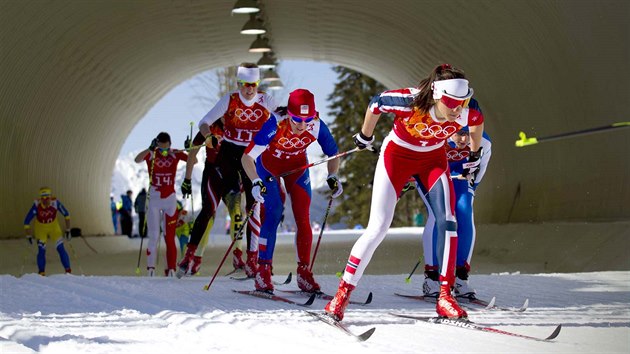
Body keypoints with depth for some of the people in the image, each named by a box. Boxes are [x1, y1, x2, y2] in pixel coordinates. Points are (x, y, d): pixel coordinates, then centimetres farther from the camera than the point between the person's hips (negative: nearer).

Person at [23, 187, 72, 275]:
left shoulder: (55, 202, -28)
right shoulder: (37, 205, -32)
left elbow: (66, 214, -11)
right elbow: (27, 221, -22)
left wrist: (68, 231, -9)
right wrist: (28, 236, -17)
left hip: (53, 227, 1)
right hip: (40, 228, -1)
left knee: (61, 249, -7)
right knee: (41, 251, -10)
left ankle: (68, 271, 4)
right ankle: (41, 273, 6)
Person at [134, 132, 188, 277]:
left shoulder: (175, 154, -3)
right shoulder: (151, 154, -8)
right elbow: (137, 160, -27)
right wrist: (150, 149, -42)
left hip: (170, 199, 1)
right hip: (154, 199, -1)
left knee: (170, 238, 1)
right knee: (153, 237, -6)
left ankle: (171, 270, 2)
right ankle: (150, 270, -3)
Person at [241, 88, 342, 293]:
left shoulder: (317, 126, -28)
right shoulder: (275, 125, -38)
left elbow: (333, 154, -10)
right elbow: (247, 157, -37)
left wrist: (332, 178, -24)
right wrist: (256, 183, -50)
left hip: (297, 166, 3)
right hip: (268, 165, -3)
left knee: (303, 219, -5)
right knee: (274, 213, -18)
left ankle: (304, 272, 7)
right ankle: (263, 270, -12)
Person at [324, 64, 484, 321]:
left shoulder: (465, 115, -26)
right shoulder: (410, 101, -35)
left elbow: (478, 122, 1)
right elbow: (376, 103, -14)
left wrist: (474, 155, 15)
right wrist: (365, 137, 2)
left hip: (433, 160, 3)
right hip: (397, 155, -3)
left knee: (447, 222, -16)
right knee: (377, 229, -8)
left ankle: (445, 296, -9)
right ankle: (343, 292, 2)